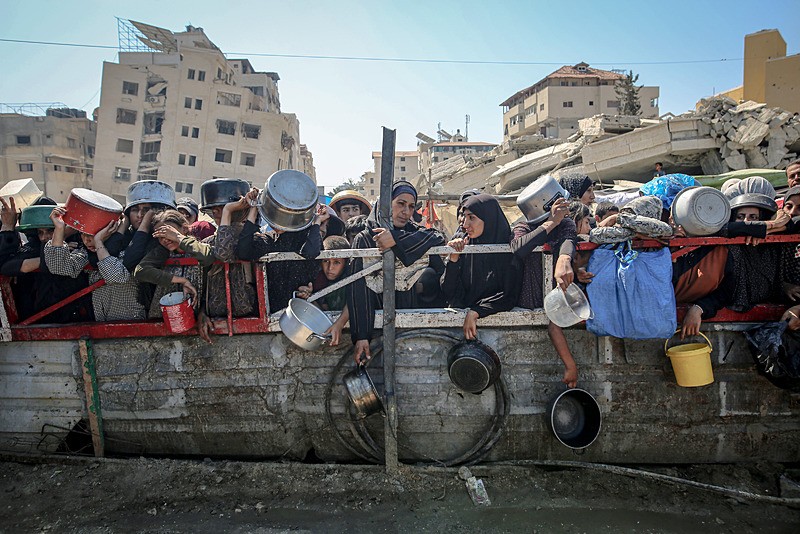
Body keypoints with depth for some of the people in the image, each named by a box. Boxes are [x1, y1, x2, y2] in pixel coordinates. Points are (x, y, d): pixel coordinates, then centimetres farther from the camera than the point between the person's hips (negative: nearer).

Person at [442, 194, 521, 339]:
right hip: (459, 316, 4)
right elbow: (450, 294, 2)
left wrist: (475, 312, -18)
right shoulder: (463, 247, 7)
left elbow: (510, 296, -8)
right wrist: (454, 259, -10)